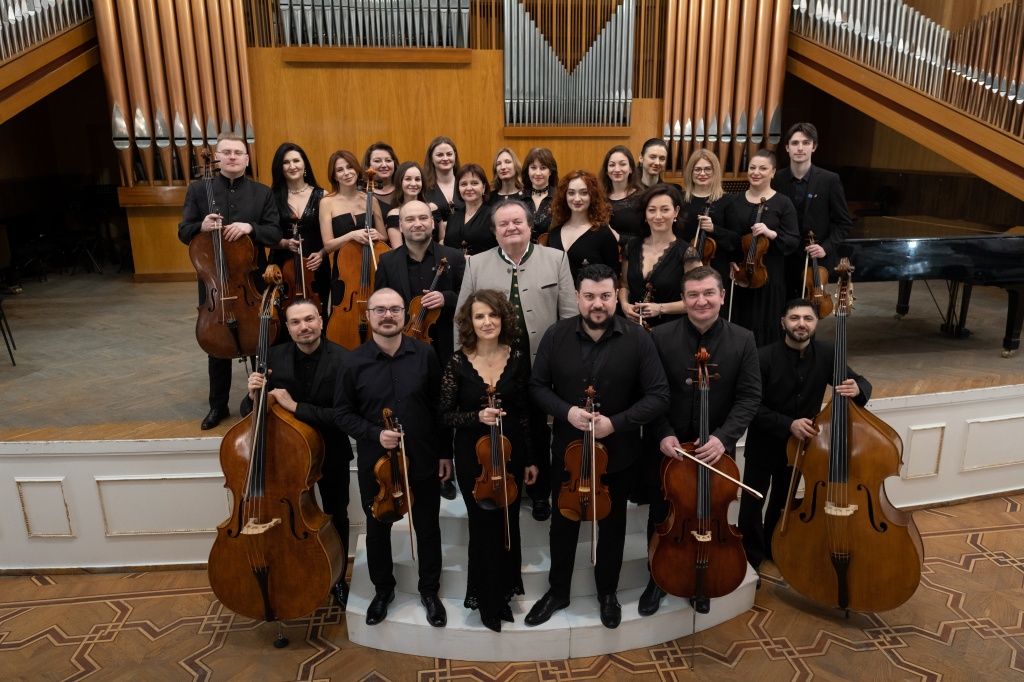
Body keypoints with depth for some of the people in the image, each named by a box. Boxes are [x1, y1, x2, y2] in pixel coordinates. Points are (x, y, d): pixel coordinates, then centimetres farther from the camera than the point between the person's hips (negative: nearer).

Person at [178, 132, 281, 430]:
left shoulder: (263, 193, 2)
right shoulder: (197, 190, 2)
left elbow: (275, 234, -4)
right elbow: (183, 232, 0)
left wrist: (250, 227, -22)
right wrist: (201, 226, -22)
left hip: (253, 281, 0)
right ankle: (218, 405, 25)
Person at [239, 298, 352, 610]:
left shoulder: (343, 360, -22)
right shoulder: (274, 357, -11)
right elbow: (249, 412, -5)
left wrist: (296, 407, -32)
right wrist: (254, 396, -27)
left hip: (331, 455, -2)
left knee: (336, 519, 16)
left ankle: (337, 580, 39)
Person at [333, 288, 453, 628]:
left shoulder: (425, 354, -7)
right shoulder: (353, 362, -8)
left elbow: (440, 406, -1)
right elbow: (343, 413, -2)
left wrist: (445, 452, 1)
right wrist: (375, 434, -18)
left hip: (423, 461, 0)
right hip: (375, 464, 0)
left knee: (428, 528, 14)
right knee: (377, 529, 18)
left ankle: (430, 591, 36)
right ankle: (383, 589, 42)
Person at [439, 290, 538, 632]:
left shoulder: (517, 359, -3)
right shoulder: (458, 363, -9)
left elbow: (523, 412, 3)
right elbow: (446, 416, -5)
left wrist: (530, 459, 6)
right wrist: (476, 416, -23)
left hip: (510, 454, 2)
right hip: (473, 457, -2)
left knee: (507, 524, 12)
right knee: (484, 527, 3)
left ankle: (503, 593, 34)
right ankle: (486, 600, 26)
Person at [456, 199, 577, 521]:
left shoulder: (556, 259, 1)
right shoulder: (476, 264, 3)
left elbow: (570, 315, -1)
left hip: (541, 365, 0)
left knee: (540, 433, 14)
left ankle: (540, 492, 33)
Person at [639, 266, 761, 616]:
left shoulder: (743, 340, -5)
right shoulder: (660, 336, -7)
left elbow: (750, 396, -7)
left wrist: (724, 436, -20)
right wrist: (663, 435, -17)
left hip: (715, 450, 1)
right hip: (668, 448, 0)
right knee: (661, 518, 14)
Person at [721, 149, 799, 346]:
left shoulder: (783, 203, -1)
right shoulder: (735, 202, 8)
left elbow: (793, 241, -5)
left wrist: (771, 233, -22)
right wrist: (729, 261, -3)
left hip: (769, 276, -3)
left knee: (766, 326, 1)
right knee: (739, 326, 7)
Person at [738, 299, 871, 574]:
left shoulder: (826, 354, -10)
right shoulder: (764, 357, -21)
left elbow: (863, 383, -4)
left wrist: (856, 390, -29)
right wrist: (788, 424, -31)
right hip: (763, 446, -3)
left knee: (782, 503, 22)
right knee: (752, 506, 3)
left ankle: (773, 549, 46)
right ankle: (751, 558, 25)